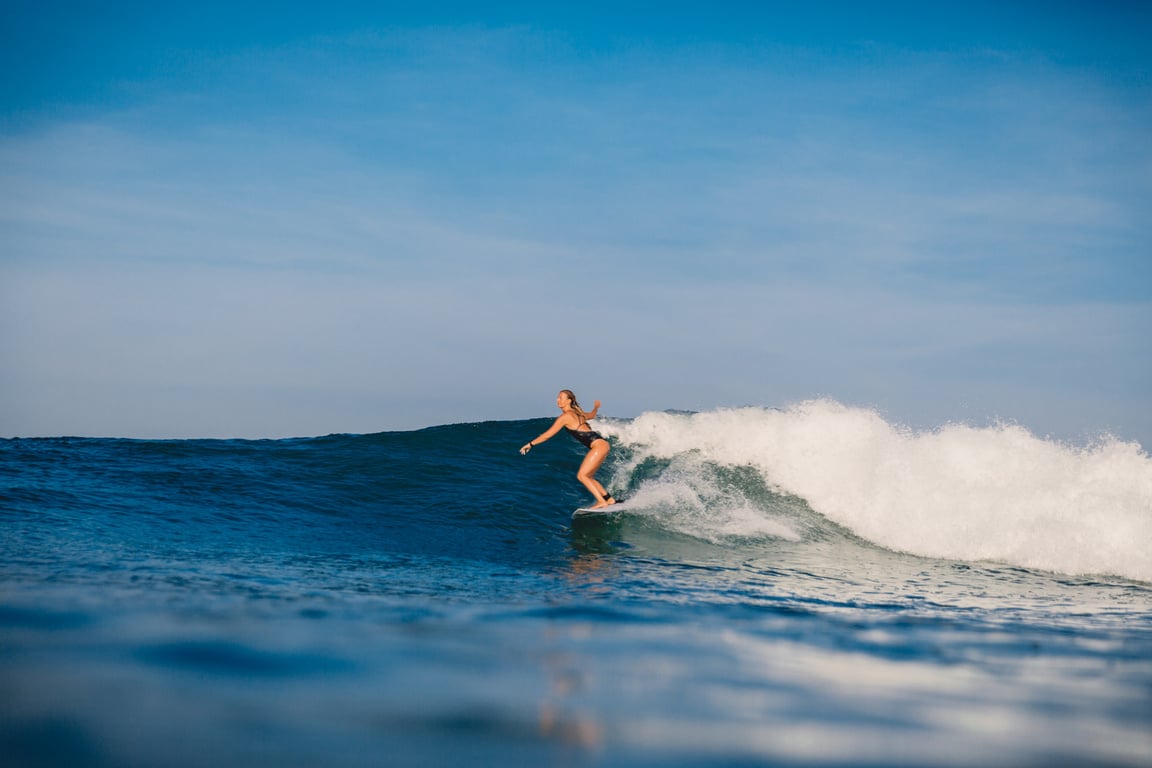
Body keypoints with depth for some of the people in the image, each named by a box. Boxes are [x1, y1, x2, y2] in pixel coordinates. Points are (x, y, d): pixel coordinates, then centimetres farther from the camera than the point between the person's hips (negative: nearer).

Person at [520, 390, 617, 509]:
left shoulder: (565, 416, -8)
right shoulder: (577, 413, 17)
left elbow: (548, 434, -8)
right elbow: (592, 415, 39)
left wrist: (530, 444, -2)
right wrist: (596, 407, 63)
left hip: (599, 445, -10)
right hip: (602, 445, 10)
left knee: (582, 476, -10)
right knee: (588, 477, 14)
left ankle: (602, 501, -12)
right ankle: (610, 499, 16)